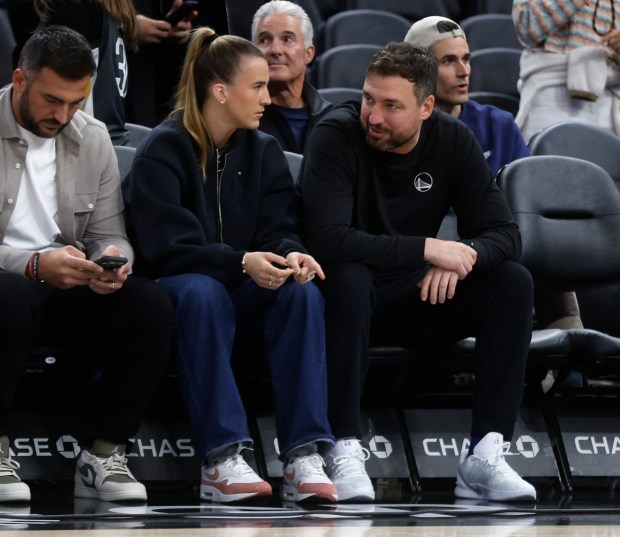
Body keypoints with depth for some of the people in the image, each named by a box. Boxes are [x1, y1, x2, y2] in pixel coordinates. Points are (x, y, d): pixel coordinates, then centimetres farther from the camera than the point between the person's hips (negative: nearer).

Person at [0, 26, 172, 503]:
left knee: (151, 305, -23)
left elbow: (110, 235, 11)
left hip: (67, 288, 5)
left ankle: (102, 455, -13)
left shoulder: (93, 138, 9)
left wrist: (112, 261, -15)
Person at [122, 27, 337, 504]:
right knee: (202, 293, -39)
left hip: (245, 294, 4)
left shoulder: (264, 152, 9)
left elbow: (278, 231, 1)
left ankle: (303, 457, -35)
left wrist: (290, 255, -25)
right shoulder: (163, 151, -7)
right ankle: (221, 460, -42)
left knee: (303, 293, -27)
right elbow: (165, 247, -17)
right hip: (173, 293, -4)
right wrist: (242, 262, -32)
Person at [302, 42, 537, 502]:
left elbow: (505, 234, -8)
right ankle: (345, 451, -35)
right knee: (349, 276, -38)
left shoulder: (454, 141, -5)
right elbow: (329, 239, -31)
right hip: (347, 295, -4)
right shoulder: (336, 136, -18)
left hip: (414, 303, 4)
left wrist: (463, 257, -31)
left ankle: (486, 453, -23)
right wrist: (426, 248, -35)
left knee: (514, 281, -17)